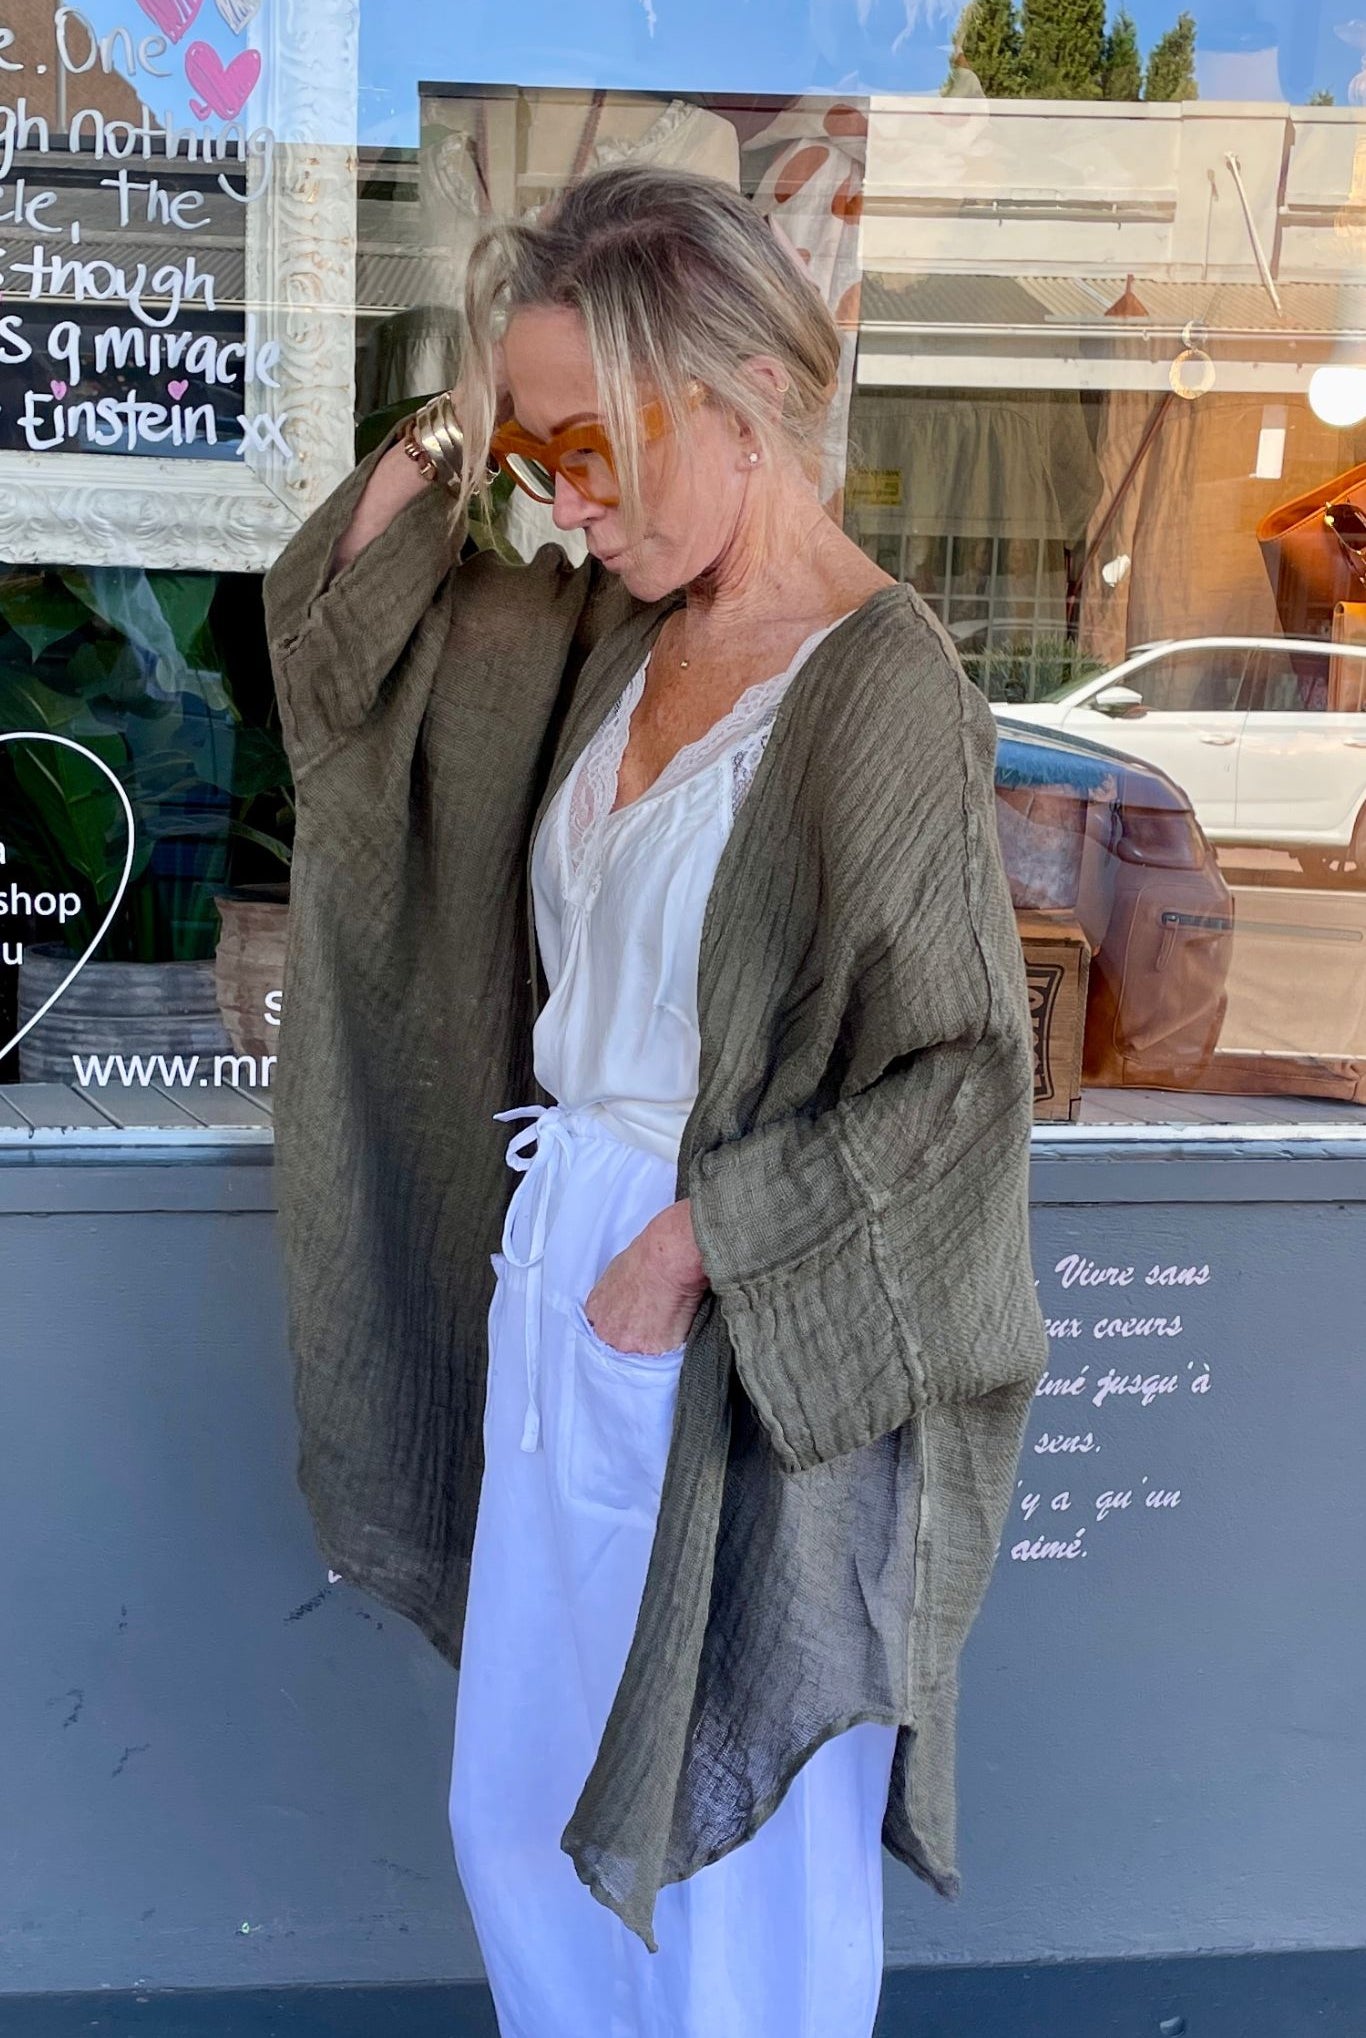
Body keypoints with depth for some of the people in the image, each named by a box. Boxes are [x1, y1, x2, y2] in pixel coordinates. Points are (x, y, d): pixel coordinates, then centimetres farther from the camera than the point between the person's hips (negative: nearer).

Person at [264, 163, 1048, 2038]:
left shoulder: (878, 687, -18)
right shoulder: (613, 634, 4)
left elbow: (962, 1077, -17)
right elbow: (339, 631, 14)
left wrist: (704, 1237, -18)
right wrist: (452, 437, 1)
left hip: (754, 1350, -7)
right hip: (557, 1276, 7)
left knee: (741, 1887, 12)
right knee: (520, 1814, 22)